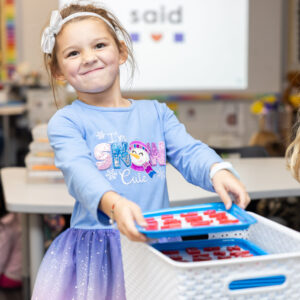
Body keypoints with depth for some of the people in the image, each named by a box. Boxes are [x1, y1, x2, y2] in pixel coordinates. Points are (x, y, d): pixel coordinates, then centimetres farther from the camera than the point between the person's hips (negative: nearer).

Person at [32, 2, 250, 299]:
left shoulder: (156, 113, 12)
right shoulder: (65, 122, -1)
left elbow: (189, 152, 0)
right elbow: (79, 170, -18)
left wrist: (217, 171, -24)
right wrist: (113, 203, -40)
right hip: (96, 244, -3)